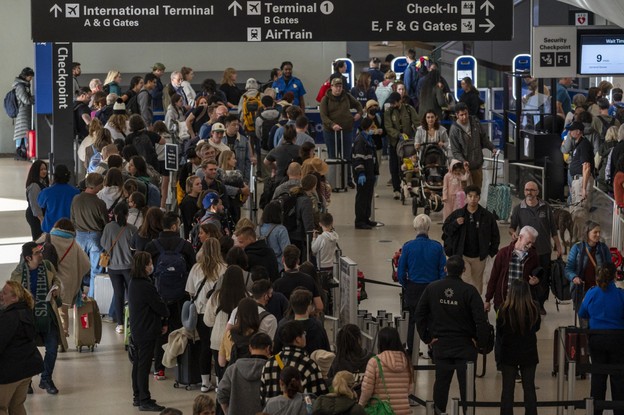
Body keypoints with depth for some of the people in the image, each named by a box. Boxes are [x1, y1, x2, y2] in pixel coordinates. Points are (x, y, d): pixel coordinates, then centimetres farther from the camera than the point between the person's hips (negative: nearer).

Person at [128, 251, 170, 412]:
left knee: (138, 364, 17)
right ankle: (145, 401, 0)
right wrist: (165, 317, 6)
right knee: (144, 365, -4)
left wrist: (163, 322, 6)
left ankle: (138, 397, 26)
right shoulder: (146, 286, -23)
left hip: (137, 330, 9)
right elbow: (160, 307, -17)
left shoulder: (133, 283, 7)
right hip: (147, 331, -9)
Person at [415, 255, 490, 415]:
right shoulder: (469, 291, -13)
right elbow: (481, 319, -18)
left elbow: (419, 315, 1)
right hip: (465, 346, -3)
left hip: (440, 346, 3)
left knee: (441, 383, 12)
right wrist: (479, 340, -5)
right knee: (467, 384, 5)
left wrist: (427, 338, 6)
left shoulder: (432, 288, -3)